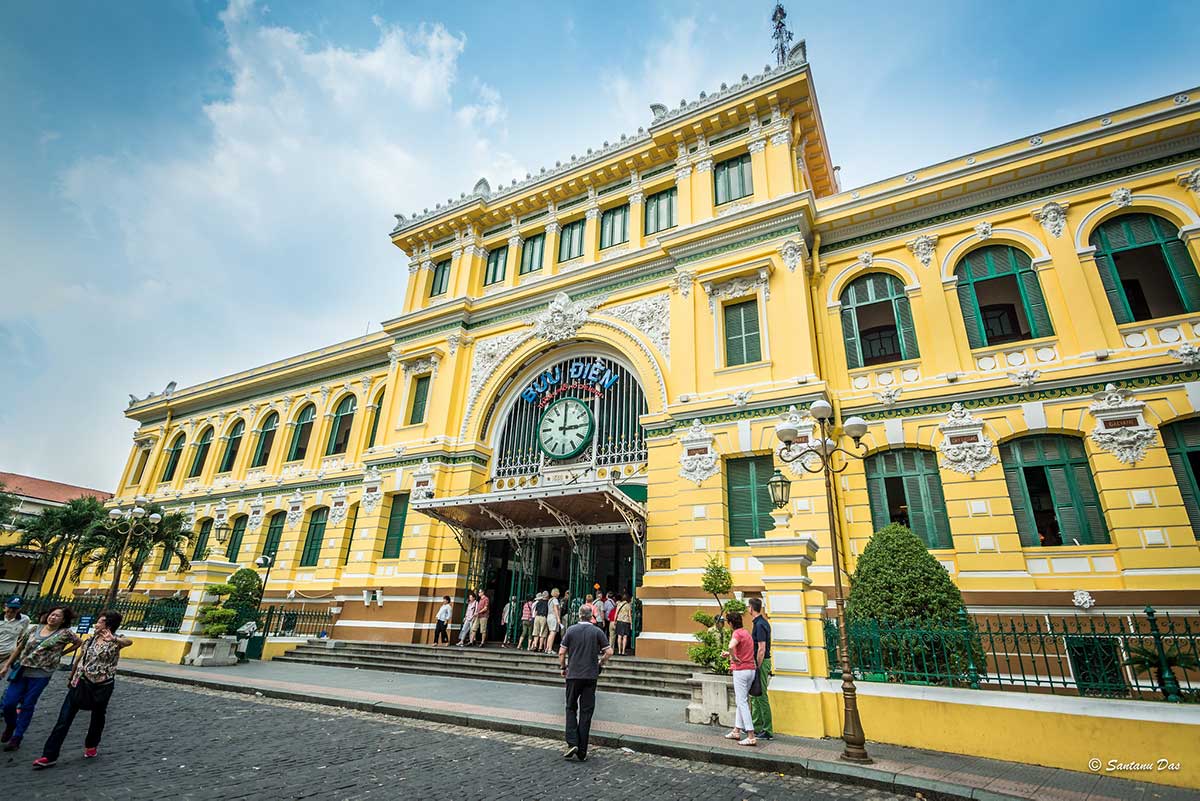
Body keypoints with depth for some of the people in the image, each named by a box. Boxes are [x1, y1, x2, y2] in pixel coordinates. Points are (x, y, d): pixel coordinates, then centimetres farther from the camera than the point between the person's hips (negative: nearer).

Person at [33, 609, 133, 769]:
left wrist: (113, 639, -61)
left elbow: (129, 642, -42)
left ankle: (91, 746, 37)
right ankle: (49, 756, 9)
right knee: (64, 719, 1)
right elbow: (79, 658, 20)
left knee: (98, 717, 13)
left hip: (102, 686, -4)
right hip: (81, 683, 4)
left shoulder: (115, 642, -16)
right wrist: (71, 678, 25)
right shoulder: (91, 638, 3)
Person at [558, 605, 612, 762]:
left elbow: (562, 652, -2)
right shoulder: (597, 631, -2)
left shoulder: (571, 630, -2)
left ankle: (572, 742, -2)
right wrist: (600, 664, 12)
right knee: (586, 712, 7)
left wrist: (563, 668, 13)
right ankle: (582, 752, 9)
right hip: (591, 676, 1)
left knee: (571, 709, 13)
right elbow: (609, 651, -3)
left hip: (573, 675, 0)